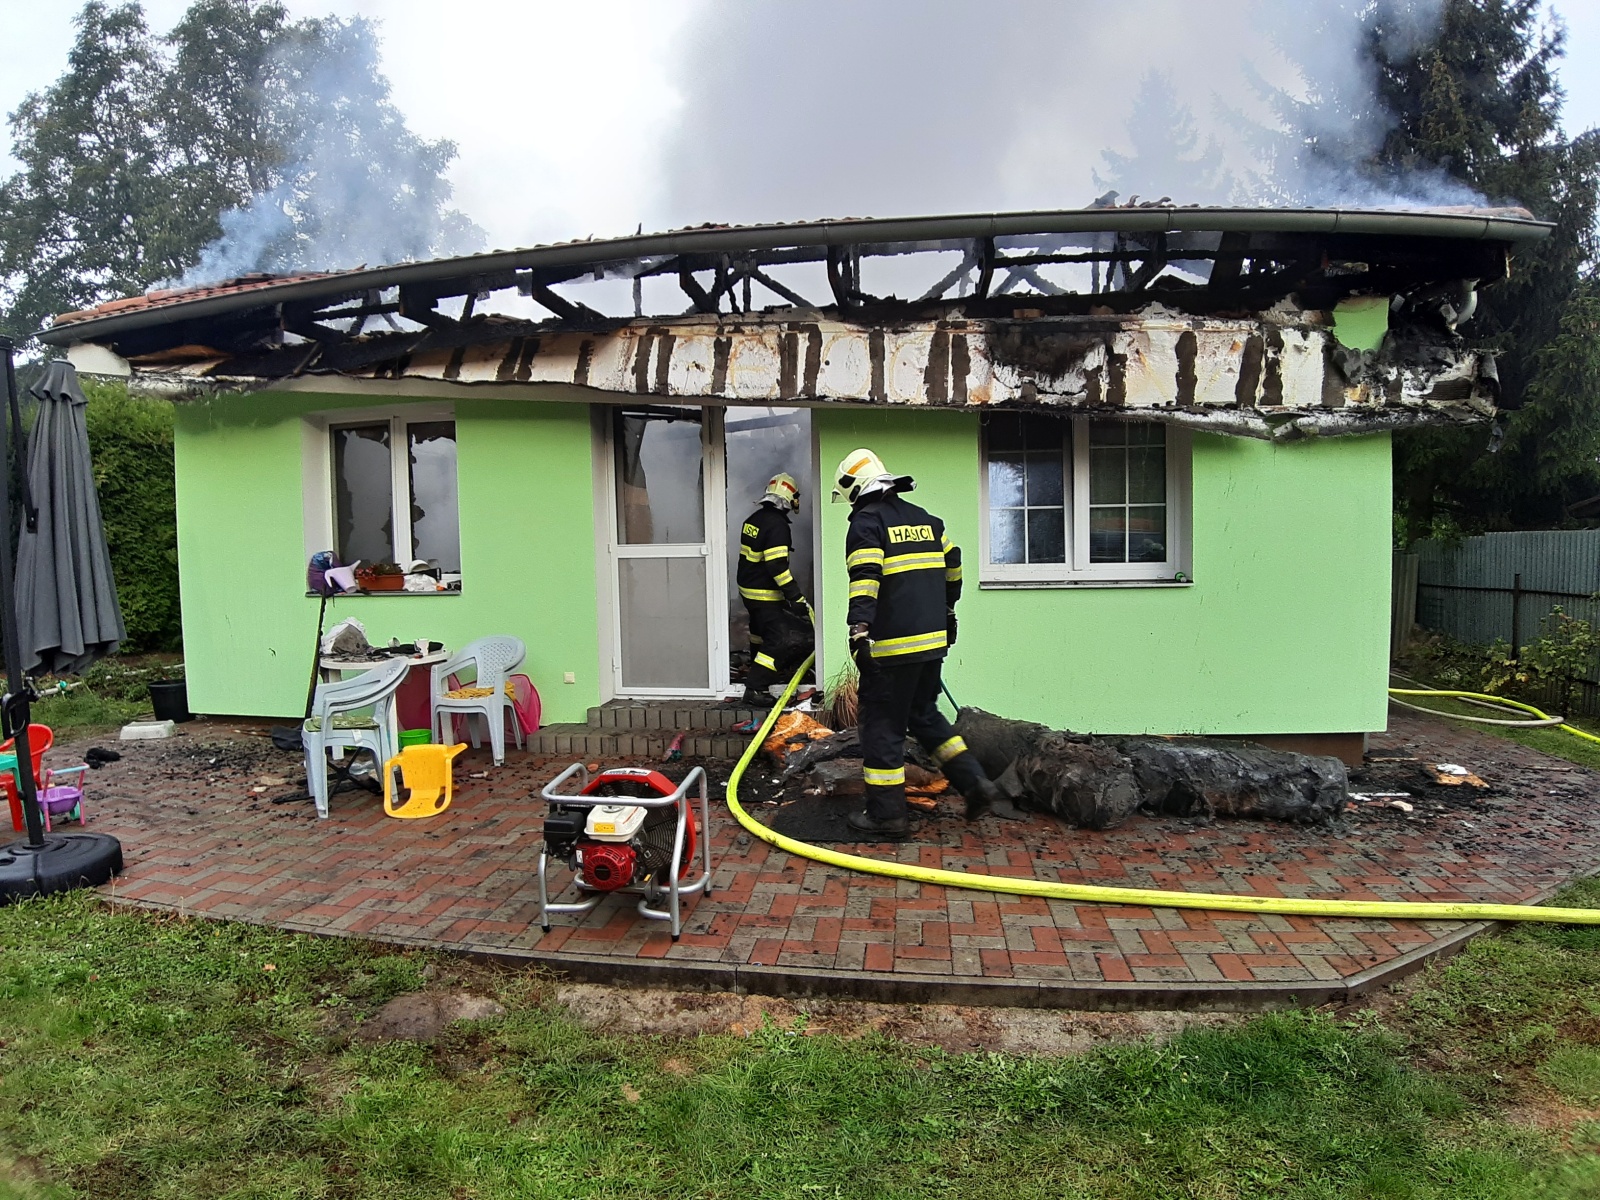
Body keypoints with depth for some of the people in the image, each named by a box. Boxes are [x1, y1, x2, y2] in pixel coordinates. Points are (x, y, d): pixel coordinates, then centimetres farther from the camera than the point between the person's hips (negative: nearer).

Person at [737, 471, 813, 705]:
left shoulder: (754, 519, 8)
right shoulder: (776, 524, -22)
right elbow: (778, 566, -28)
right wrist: (796, 597, -26)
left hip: (748, 587, 10)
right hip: (765, 594, -10)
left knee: (761, 629, 28)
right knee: (779, 639, -11)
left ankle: (758, 670, 48)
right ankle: (754, 688, -15)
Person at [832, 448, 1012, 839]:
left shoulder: (866, 522, -7)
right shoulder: (924, 519, 16)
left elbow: (865, 581, -22)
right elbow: (953, 565, 25)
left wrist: (859, 632, -28)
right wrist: (946, 613, 35)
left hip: (892, 647, -7)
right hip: (933, 640, 8)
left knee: (883, 726, 3)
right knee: (925, 715, 22)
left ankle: (886, 816, 9)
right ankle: (976, 785, 15)